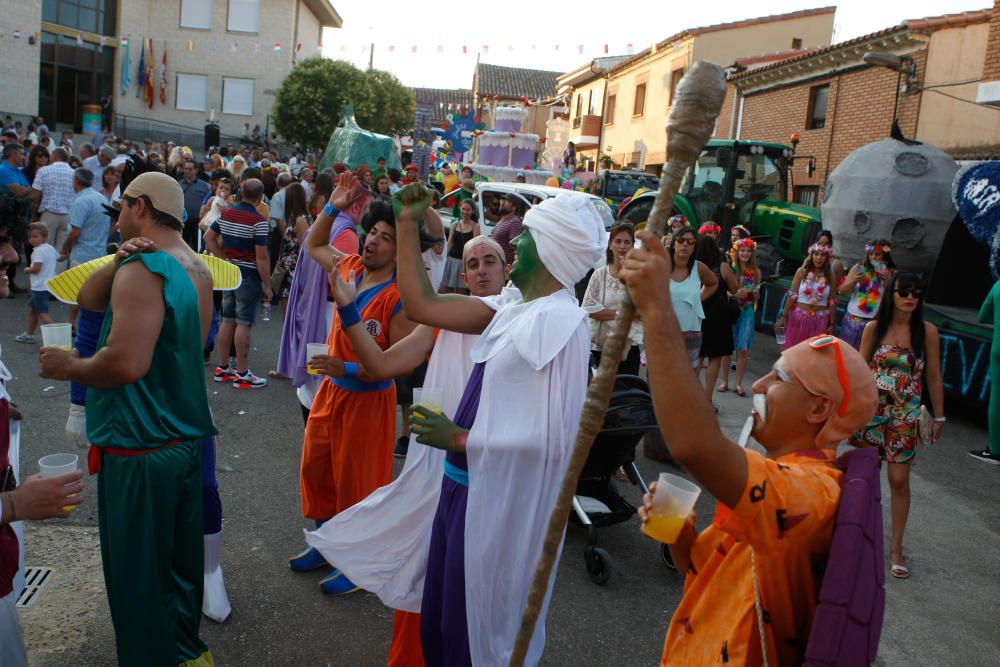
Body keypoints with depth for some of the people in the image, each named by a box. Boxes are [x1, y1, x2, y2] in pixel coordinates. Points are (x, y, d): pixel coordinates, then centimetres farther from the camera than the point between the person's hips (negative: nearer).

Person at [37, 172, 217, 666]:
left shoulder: (143, 269, -18)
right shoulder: (195, 267, 10)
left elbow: (126, 363, -30)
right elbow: (88, 299, 10)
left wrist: (69, 367, -12)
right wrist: (118, 262, -8)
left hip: (140, 447, -9)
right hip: (186, 438, 9)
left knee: (138, 572, 7)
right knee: (179, 561, 21)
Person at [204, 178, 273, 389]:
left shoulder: (226, 213, 7)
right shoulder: (258, 221, -16)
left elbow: (208, 238, 13)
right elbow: (261, 257, -17)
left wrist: (225, 259, 11)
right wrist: (267, 285, -11)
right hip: (249, 276, -7)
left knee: (228, 321, 13)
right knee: (244, 324, -4)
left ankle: (223, 368, 21)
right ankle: (242, 374, 1)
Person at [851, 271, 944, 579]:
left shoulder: (927, 331, -3)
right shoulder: (874, 328, -2)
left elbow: (934, 377, 2)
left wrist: (939, 416, 5)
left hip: (905, 415, -1)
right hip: (871, 409, 1)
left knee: (899, 480, -1)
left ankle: (896, 548, 12)